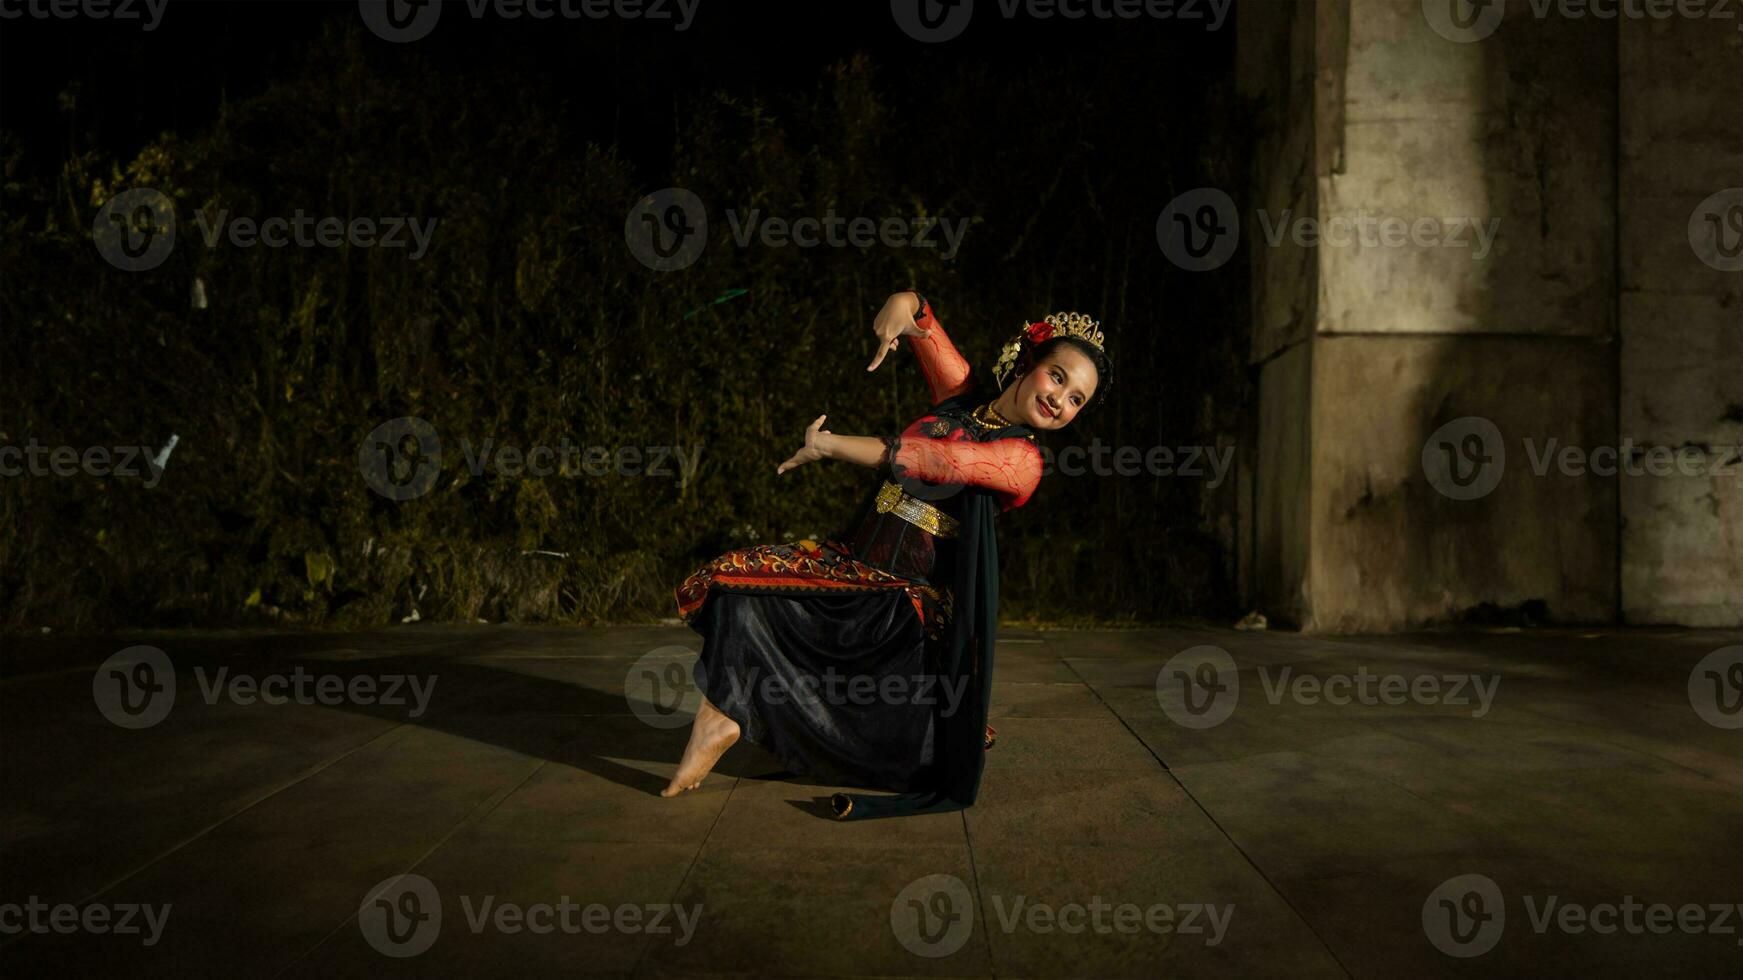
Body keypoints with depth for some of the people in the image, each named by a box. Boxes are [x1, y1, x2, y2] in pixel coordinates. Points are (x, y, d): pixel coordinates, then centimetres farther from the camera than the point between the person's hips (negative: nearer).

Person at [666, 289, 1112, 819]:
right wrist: (902, 306, -21)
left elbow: (933, 461, -22)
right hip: (852, 559, 5)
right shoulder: (963, 395, 8)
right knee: (740, 577, -12)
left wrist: (830, 445, -20)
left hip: (912, 597, -5)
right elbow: (918, 318, 5)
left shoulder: (1022, 461, -8)